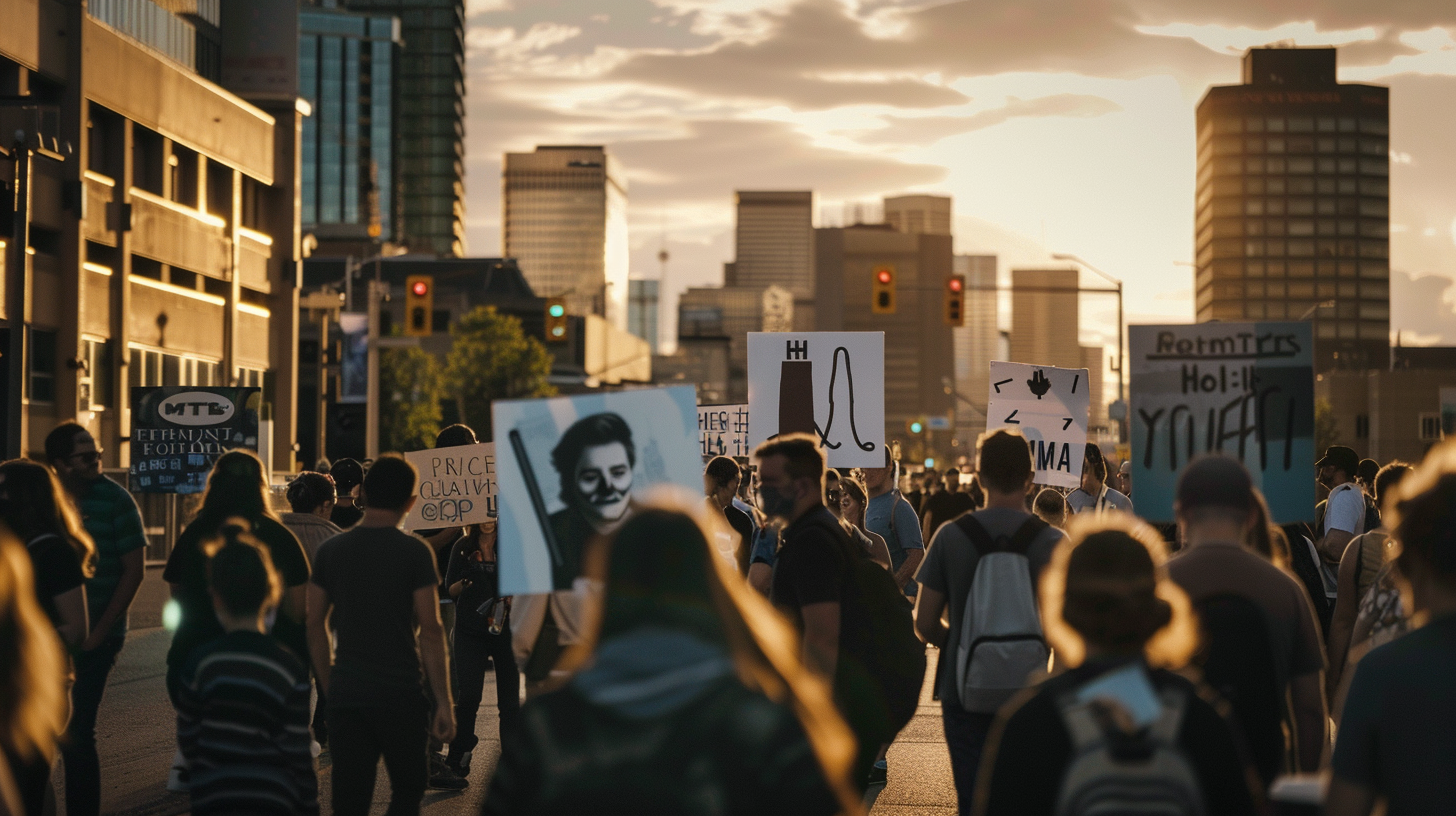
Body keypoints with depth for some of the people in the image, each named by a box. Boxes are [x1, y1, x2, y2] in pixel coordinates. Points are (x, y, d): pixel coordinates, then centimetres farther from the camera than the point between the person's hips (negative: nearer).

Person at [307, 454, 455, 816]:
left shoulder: (331, 550, 5)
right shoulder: (414, 552, -7)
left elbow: (315, 626, 8)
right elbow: (429, 631, -9)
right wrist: (443, 701, -5)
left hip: (345, 693, 4)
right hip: (400, 692, -4)